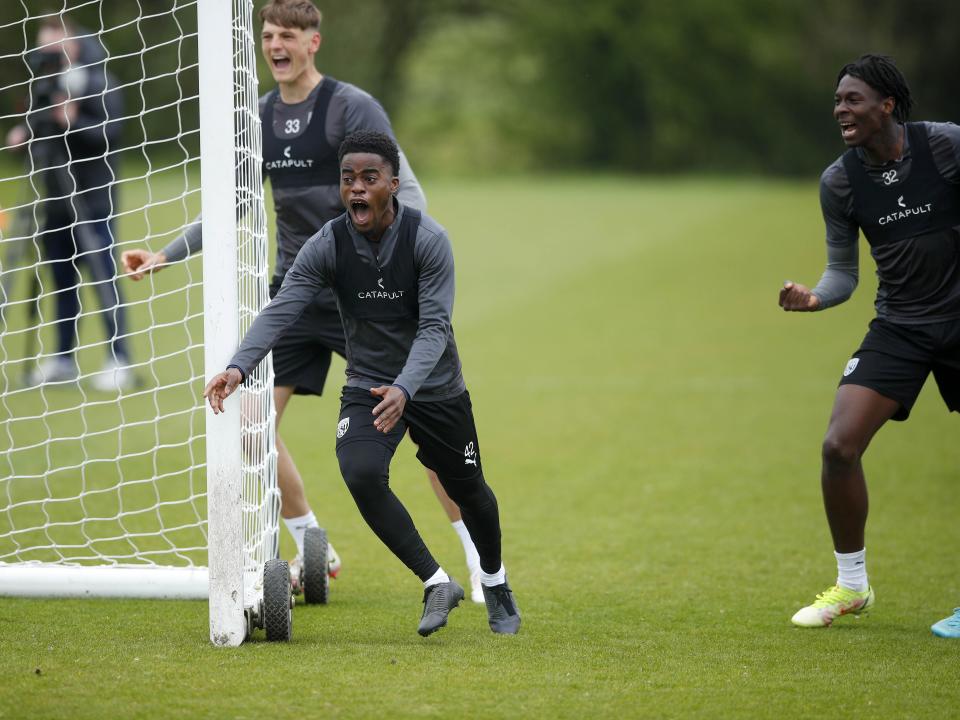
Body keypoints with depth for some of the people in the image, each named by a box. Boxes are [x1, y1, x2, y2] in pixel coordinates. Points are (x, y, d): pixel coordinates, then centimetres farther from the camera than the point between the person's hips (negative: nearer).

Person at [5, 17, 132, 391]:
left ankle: (119, 361, -8)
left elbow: (109, 133, -17)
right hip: (56, 199, 7)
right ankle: (63, 360, 18)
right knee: (62, 281, 12)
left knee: (104, 279, -8)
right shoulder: (44, 84, 11)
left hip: (91, 199, -7)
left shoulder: (98, 83, -10)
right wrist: (25, 133, 2)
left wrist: (74, 121, -30)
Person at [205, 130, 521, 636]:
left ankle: (494, 581, 44)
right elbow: (281, 310, -20)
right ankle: (436, 583, -11)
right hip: (367, 386, 1)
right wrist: (239, 367, -38)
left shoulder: (427, 239, -19)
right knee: (361, 475, -25)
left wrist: (404, 389, -40)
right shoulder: (327, 245, -14)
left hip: (434, 386, -1)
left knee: (467, 489, 13)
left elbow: (434, 326, -24)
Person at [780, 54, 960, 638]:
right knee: (840, 446, -12)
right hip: (899, 328, 2)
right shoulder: (840, 181, -3)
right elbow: (844, 271, 3)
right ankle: (851, 585, 6)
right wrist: (815, 298, -18)